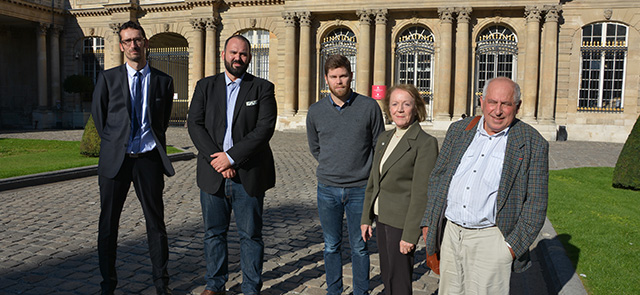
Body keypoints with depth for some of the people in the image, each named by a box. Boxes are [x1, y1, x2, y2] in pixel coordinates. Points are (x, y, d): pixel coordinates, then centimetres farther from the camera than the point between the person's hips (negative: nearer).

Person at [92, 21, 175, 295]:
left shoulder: (163, 81, 6)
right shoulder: (108, 78, 5)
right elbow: (98, 115, 12)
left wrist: (154, 144, 12)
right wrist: (114, 144, 10)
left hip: (148, 159, 0)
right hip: (116, 159, 0)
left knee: (156, 222, 6)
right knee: (108, 223, 7)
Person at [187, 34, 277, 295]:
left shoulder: (263, 88, 2)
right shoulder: (205, 86, 9)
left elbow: (265, 128, -10)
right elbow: (195, 125, 0)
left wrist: (231, 156, -15)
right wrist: (215, 159, -12)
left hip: (248, 174, -2)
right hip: (212, 174, 3)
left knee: (250, 235, 6)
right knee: (214, 233, 12)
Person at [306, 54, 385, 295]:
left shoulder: (369, 107, -3)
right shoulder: (315, 112, 2)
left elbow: (379, 147, 5)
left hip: (360, 189, -2)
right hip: (327, 190, 2)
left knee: (359, 247, 9)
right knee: (331, 247, 13)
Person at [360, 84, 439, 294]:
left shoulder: (425, 143, -15)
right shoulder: (384, 138, 8)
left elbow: (421, 193, -17)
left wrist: (410, 234, -18)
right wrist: (366, 218, 12)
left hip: (402, 221, -7)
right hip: (381, 218, 7)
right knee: (386, 276, 18)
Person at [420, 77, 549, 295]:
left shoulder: (533, 144, -4)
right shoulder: (459, 130, 7)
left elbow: (536, 203, -4)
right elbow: (437, 177, 12)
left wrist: (514, 245, -8)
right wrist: (428, 221, 8)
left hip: (490, 239, -4)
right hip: (451, 234, 4)